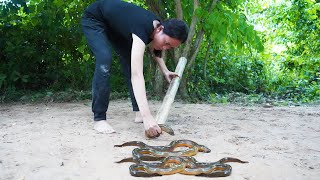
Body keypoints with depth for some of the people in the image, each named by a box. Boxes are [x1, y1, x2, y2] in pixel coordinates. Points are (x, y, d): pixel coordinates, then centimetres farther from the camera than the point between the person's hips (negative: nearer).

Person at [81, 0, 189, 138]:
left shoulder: (156, 27, -15)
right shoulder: (142, 28, -41)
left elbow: (155, 50, 13)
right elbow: (136, 75, -52)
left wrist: (165, 72, 0)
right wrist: (147, 116, -59)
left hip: (114, 26, 8)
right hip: (94, 20, -8)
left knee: (131, 63, -2)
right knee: (105, 61, -28)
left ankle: (139, 113, 2)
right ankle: (99, 119, -20)